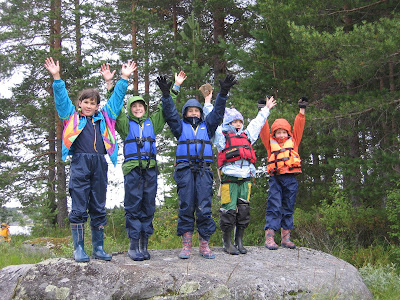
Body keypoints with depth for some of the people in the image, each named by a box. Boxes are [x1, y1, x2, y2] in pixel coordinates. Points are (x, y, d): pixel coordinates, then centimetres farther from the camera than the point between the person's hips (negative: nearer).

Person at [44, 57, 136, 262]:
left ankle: (98, 248, 13)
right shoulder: (72, 117, 11)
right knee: (79, 209, -2)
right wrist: (57, 78, -6)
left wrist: (124, 79, 18)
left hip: (99, 165, 3)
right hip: (80, 164, -3)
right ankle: (78, 249, 3)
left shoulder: (104, 118, 18)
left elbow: (116, 99, 21)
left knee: (99, 208, 7)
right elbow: (61, 99, 4)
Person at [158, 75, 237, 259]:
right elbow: (170, 113, 5)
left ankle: (204, 244, 1)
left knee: (204, 207, -4)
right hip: (185, 169, -1)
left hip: (204, 170, 1)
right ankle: (186, 245, 0)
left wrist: (223, 93, -2)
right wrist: (166, 95, -9)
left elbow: (217, 112, 11)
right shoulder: (180, 126, 18)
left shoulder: (207, 126, 21)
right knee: (186, 206, -3)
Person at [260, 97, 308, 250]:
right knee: (274, 207, -9)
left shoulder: (293, 141, 17)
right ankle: (269, 237, -11)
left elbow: (298, 127, 15)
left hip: (291, 179, 3)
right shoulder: (270, 143, 12)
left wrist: (302, 110, 11)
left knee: (288, 208, 7)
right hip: (275, 178, -3)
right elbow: (264, 130, 7)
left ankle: (286, 237, 12)